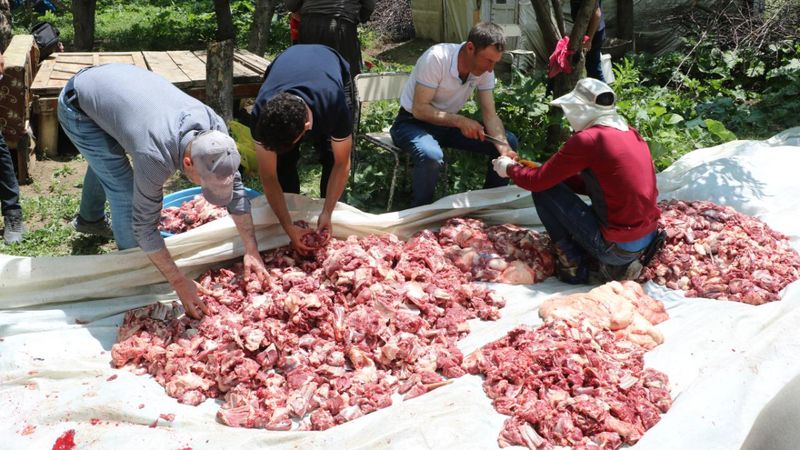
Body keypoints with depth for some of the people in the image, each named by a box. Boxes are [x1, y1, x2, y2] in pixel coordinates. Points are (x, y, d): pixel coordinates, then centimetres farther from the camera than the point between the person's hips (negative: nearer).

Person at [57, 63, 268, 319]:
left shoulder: (215, 129, -26)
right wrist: (179, 283, -30)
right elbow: (144, 226, -33)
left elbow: (236, 189, -14)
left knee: (104, 161, 32)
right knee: (124, 190, -14)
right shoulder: (155, 157, -43)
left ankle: (90, 217, 61)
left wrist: (251, 250, -15)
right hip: (76, 107, -7)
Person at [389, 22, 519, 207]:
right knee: (431, 156, -39)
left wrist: (505, 149, -26)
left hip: (449, 124, 6)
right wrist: (460, 121, -34)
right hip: (413, 123, -6)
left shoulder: (485, 69, -10)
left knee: (509, 141, -8)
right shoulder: (436, 58, -28)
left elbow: (490, 115, -9)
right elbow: (419, 109, -26)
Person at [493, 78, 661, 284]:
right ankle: (617, 266, 15)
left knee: (544, 191, 1)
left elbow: (538, 182, -7)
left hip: (616, 246, -8)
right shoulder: (630, 133, 9)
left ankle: (573, 267, 7)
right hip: (648, 240, 8)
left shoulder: (587, 139, -16)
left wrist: (509, 168, 13)